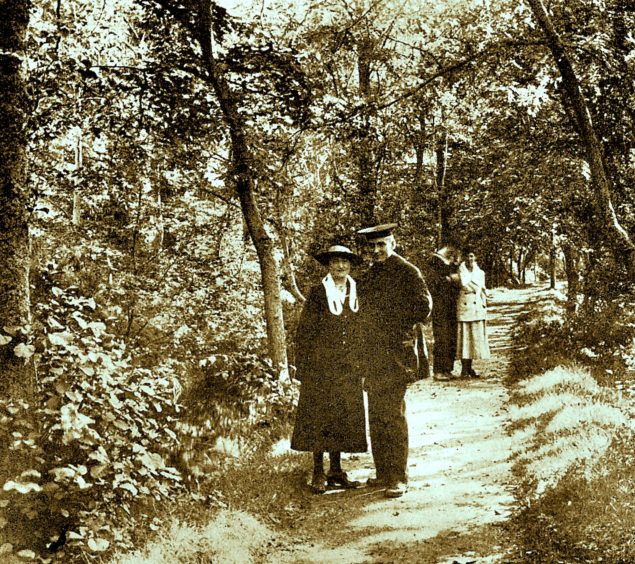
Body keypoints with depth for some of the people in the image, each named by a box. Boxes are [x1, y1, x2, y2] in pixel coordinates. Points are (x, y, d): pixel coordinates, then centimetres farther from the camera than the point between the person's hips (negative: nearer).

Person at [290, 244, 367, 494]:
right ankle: (318, 473, 9)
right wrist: (302, 368, -8)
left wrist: (362, 366, 11)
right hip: (320, 366, -4)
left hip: (348, 368, 4)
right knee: (318, 418, 0)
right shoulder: (318, 293, -5)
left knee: (344, 418, 8)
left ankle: (336, 471, 19)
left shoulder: (356, 294, 8)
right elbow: (303, 332, -4)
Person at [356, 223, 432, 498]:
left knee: (393, 415, -7)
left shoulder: (408, 272, -5)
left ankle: (398, 477, -1)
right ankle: (383, 472, 20)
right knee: (376, 416, 11)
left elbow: (423, 307, -9)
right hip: (372, 356, 7)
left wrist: (395, 324, -4)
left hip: (395, 353, -7)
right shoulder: (368, 275, 16)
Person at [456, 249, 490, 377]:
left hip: (478, 308, 4)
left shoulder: (480, 273, 12)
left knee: (476, 338, 3)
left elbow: (483, 292, 12)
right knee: (464, 338, -4)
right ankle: (464, 369, 1)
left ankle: (469, 368, 11)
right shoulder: (461, 271, 3)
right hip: (464, 308, -4)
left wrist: (485, 312, 9)